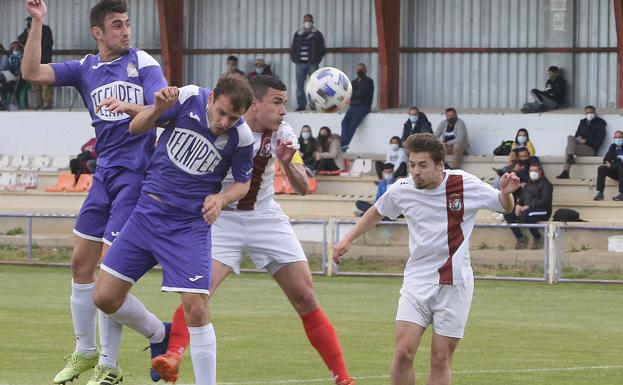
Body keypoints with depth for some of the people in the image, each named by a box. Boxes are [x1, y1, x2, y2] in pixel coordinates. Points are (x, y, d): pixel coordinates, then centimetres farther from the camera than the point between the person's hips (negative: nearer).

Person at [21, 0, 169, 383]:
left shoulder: (144, 64, -4)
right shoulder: (86, 69, 7)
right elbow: (32, 72, -1)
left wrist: (129, 107, -34)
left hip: (136, 175, -5)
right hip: (104, 175, 5)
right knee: (81, 262, 8)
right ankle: (84, 352, 23)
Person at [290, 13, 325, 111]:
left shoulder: (317, 35, 7)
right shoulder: (297, 34, 14)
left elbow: (322, 50, 4)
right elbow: (293, 48, 15)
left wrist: (316, 60, -7)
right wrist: (295, 58, 0)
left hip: (312, 64, -3)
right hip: (300, 63, 3)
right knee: (300, 85, -1)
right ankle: (301, 104, 3)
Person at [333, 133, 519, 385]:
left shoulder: (465, 185, -8)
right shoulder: (401, 190, -2)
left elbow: (505, 207, 6)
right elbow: (377, 213, 20)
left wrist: (506, 194, -16)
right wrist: (348, 239, 17)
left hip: (454, 284, -2)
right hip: (417, 281, 2)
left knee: (441, 360, -2)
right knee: (403, 353, -12)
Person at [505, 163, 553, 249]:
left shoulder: (545, 184, -1)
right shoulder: (528, 185, 23)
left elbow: (545, 201, -14)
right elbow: (522, 197, 19)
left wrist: (528, 206, -22)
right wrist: (518, 205, -7)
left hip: (542, 211, -7)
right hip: (525, 209, 7)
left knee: (525, 215, -38)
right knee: (507, 214, -13)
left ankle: (537, 238, -15)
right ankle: (520, 238, -8)